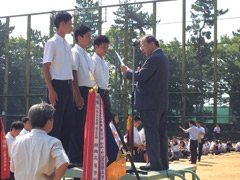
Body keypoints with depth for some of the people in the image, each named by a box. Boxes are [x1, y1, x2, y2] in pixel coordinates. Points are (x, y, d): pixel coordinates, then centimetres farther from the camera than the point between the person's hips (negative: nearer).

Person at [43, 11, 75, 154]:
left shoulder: (67, 44, 18)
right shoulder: (52, 43, -5)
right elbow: (46, 68, -10)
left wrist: (72, 88, 13)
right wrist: (51, 90, -17)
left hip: (68, 85, 8)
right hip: (57, 85, -8)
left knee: (67, 121, 9)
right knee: (56, 122, -7)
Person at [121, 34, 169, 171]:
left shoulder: (153, 58, -15)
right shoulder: (163, 58, 18)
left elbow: (140, 77, -19)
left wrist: (127, 71, -3)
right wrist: (140, 72, 14)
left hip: (150, 103, -10)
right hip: (162, 103, 10)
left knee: (151, 133, -6)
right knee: (161, 133, 11)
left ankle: (155, 163, -5)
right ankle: (163, 162, 16)